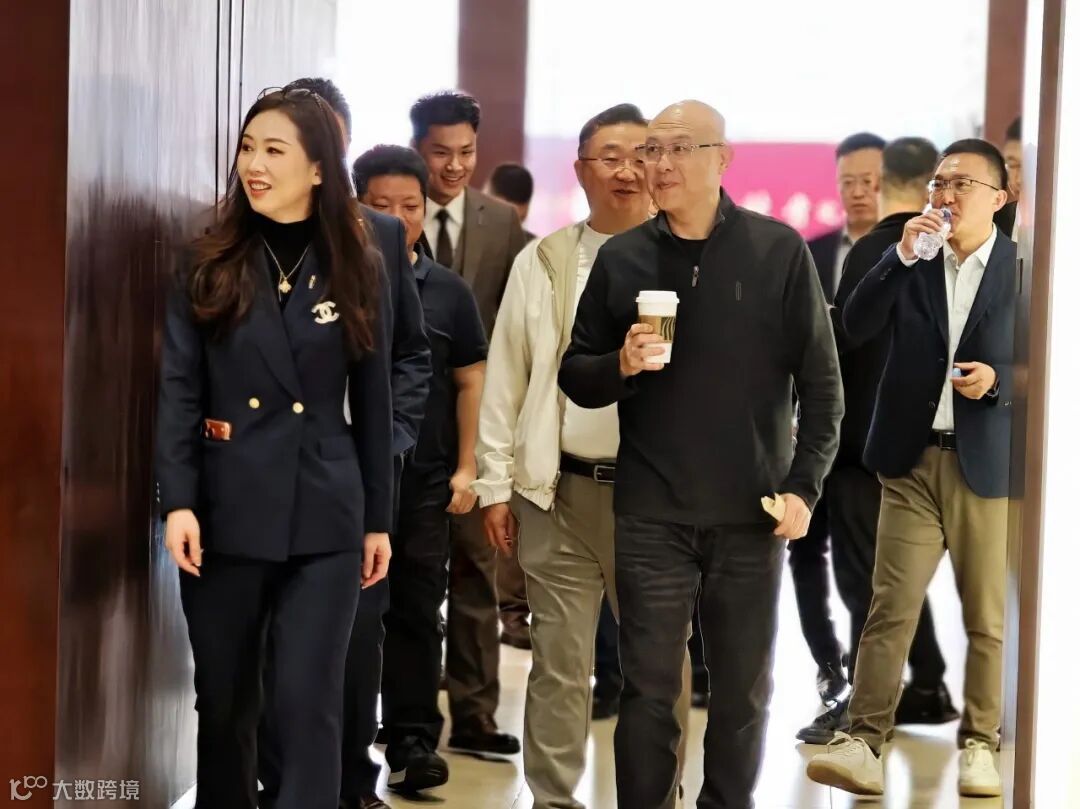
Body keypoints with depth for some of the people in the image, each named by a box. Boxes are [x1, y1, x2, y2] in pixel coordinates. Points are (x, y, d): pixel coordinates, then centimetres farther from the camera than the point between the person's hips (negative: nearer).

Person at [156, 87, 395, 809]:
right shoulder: (211, 267, 3)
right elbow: (179, 390, -2)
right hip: (225, 509, 1)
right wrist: (178, 501, -12)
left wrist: (379, 519, 7)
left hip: (325, 515, -1)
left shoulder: (358, 273, 4)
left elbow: (373, 404, 7)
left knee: (308, 703, -5)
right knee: (224, 701, 11)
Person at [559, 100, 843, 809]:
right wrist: (621, 365, -13)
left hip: (751, 513, -1)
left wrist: (805, 485, -6)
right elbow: (576, 376, 8)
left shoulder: (779, 251, 0)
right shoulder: (621, 258, 6)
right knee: (648, 690, 3)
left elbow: (822, 382, 1)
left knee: (745, 689, 8)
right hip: (651, 516, 1)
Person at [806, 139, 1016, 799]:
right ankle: (864, 745, -5)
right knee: (891, 609, -4)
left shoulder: (1025, 269, 1)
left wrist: (998, 380, -17)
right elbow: (858, 325, -6)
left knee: (988, 617, 7)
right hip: (912, 459, 1)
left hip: (987, 464, -1)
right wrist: (904, 255, -14)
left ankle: (980, 744, 17)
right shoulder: (910, 258, 7)